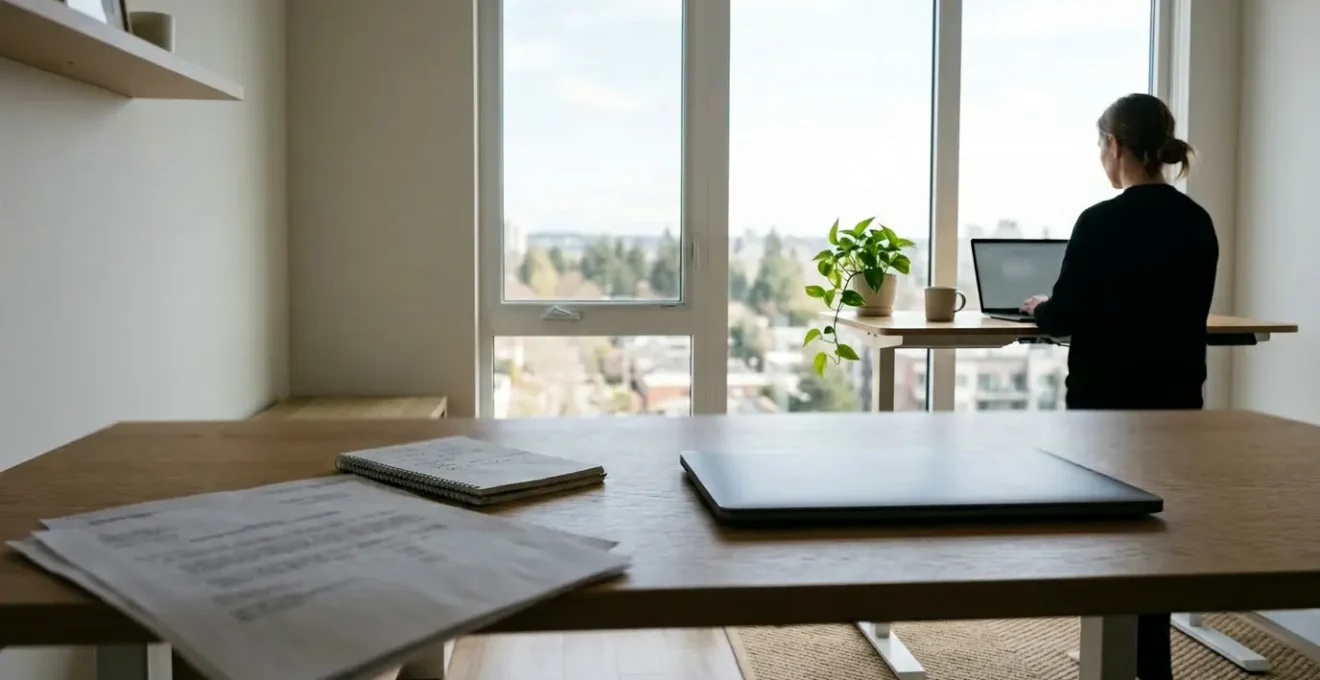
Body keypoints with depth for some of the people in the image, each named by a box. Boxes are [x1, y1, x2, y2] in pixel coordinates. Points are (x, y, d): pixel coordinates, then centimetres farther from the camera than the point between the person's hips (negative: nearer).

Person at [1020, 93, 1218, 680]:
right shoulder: (1197, 222, 3)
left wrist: (1038, 307, 10)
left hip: (1110, 401, -6)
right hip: (1177, 399, 6)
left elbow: (1062, 316, -12)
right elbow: (1188, 311, 12)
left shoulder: (1102, 222, -16)